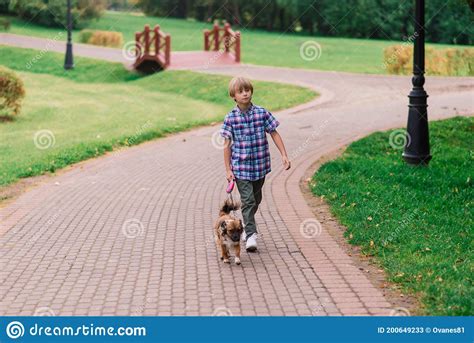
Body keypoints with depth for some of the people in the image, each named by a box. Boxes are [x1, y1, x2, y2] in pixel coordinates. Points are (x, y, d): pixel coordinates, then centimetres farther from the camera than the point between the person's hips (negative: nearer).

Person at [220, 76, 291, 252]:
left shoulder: (262, 113, -2)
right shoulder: (230, 118, -5)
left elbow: (274, 134, 3)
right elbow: (227, 145, -1)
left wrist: (284, 155, -4)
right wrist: (228, 170, -3)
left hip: (260, 165, 3)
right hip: (241, 167, -3)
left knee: (256, 199, 15)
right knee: (248, 200, -8)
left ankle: (247, 224, 37)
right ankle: (251, 235, -6)